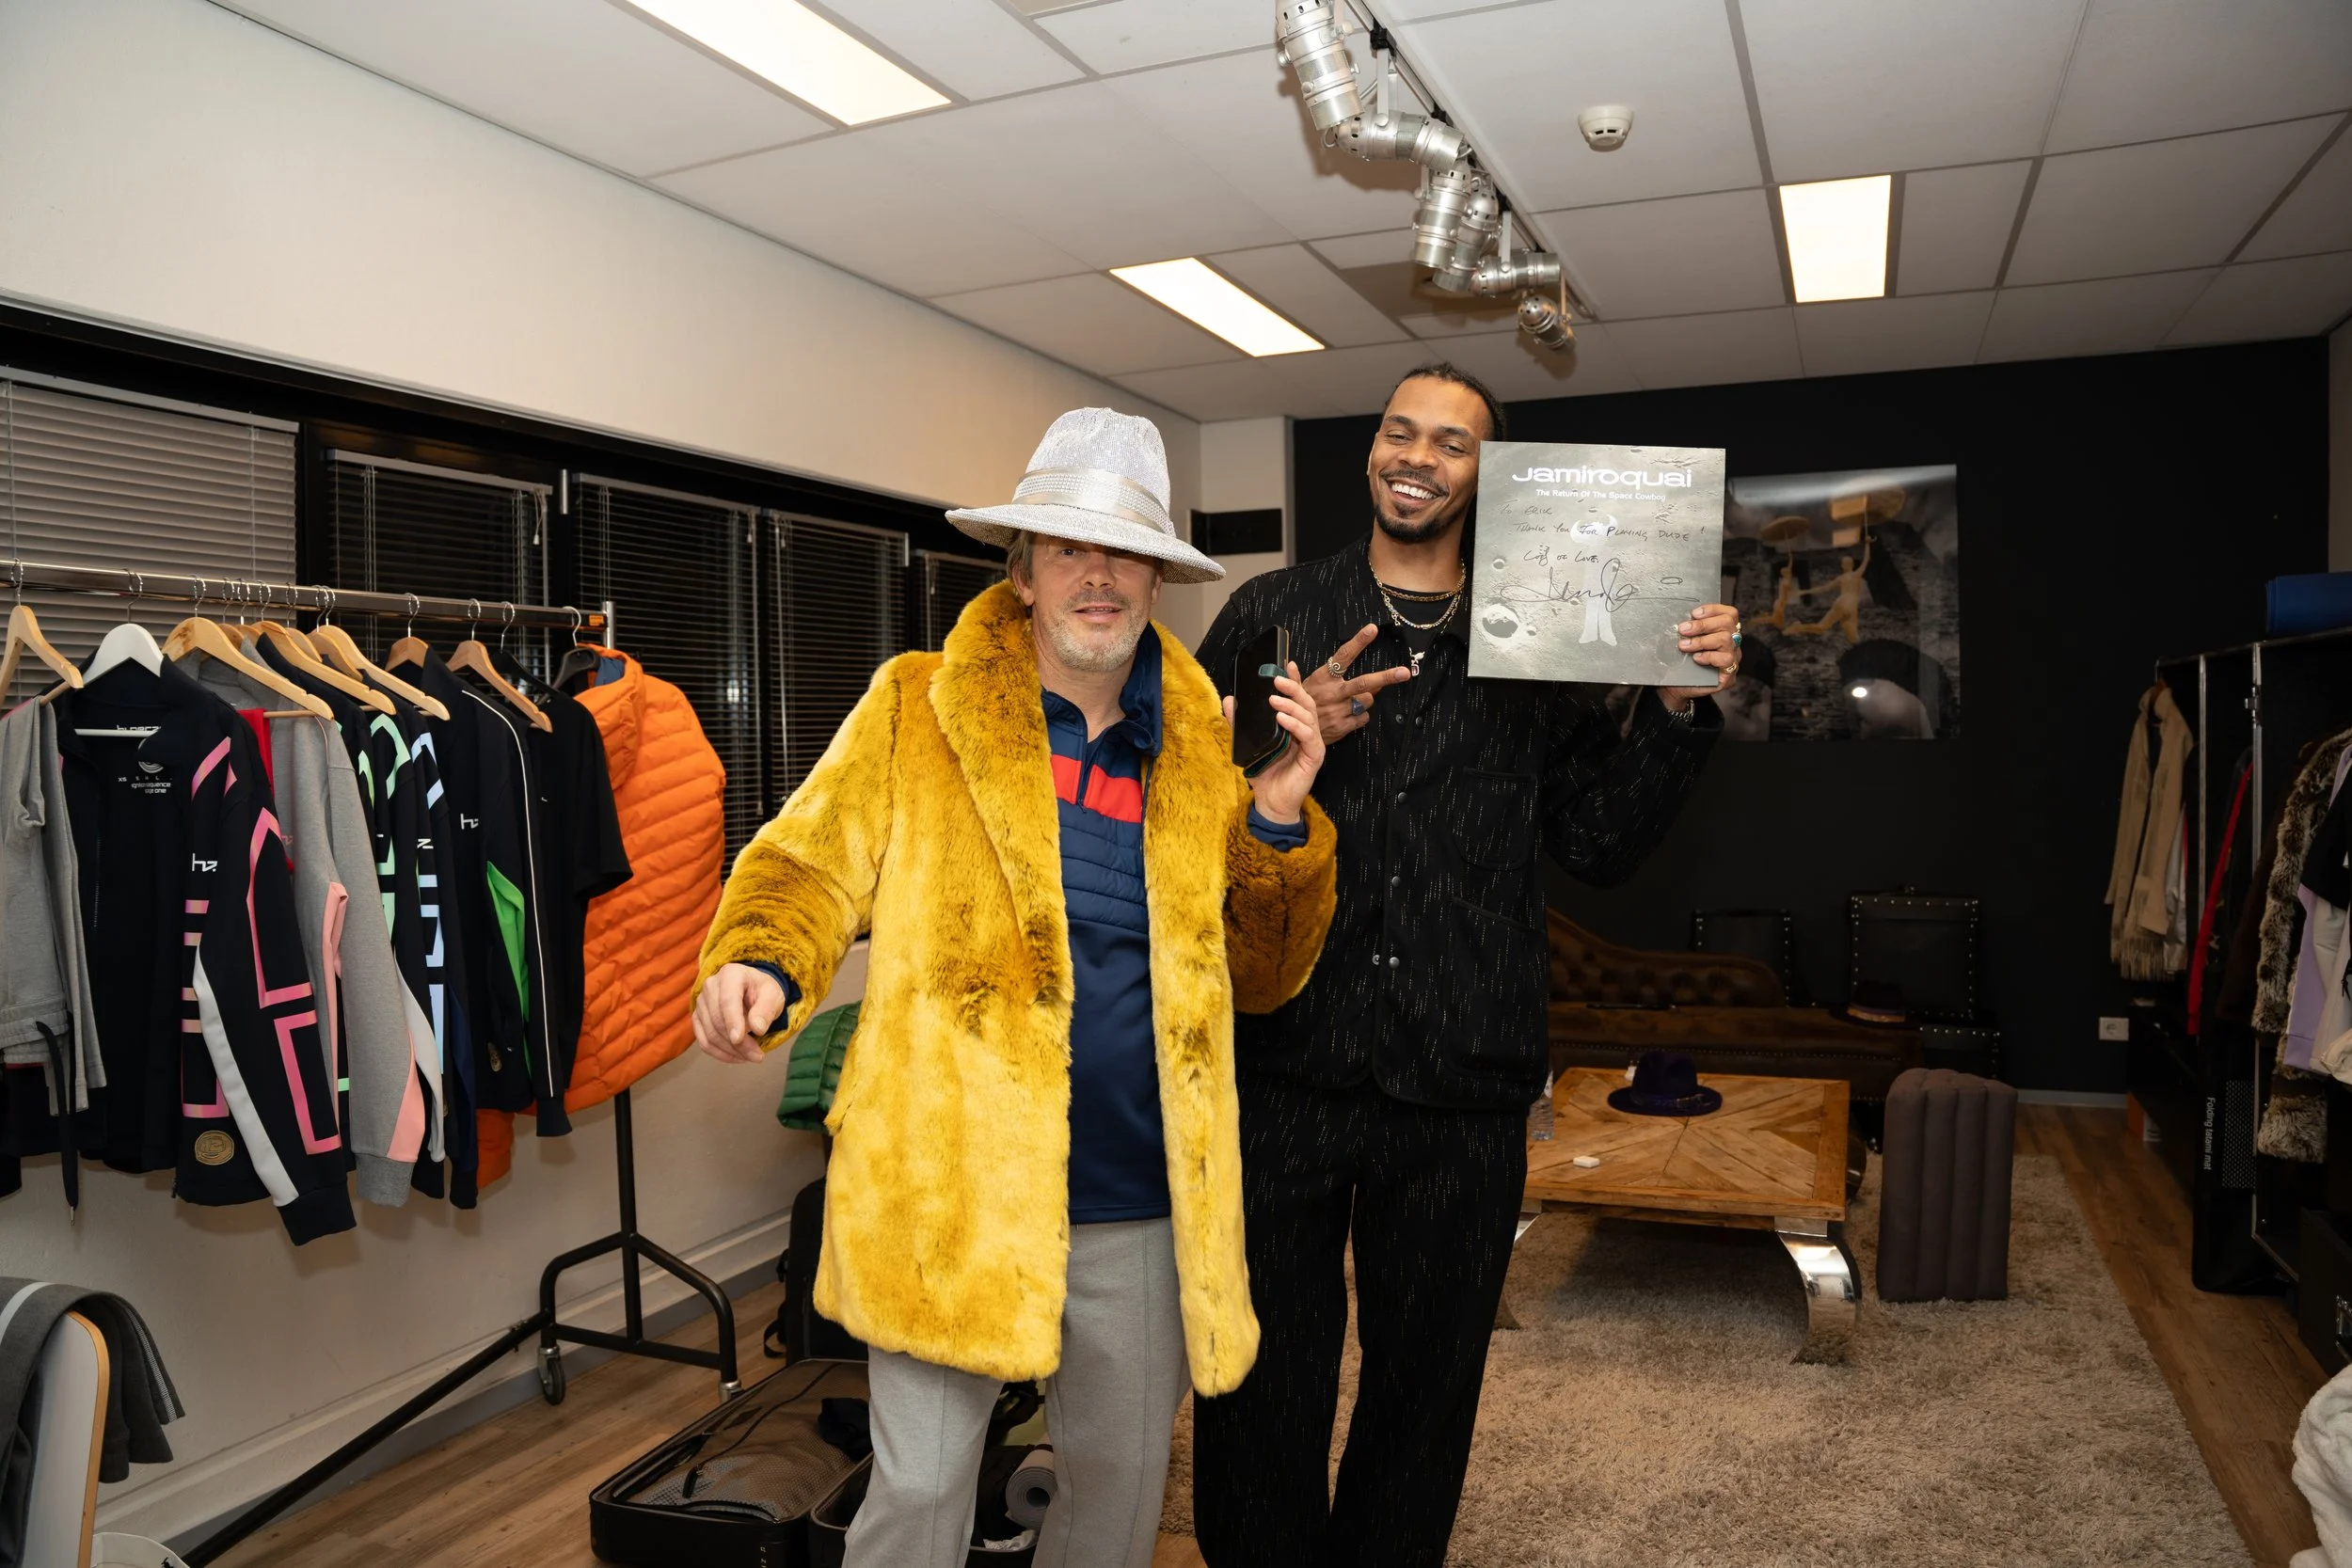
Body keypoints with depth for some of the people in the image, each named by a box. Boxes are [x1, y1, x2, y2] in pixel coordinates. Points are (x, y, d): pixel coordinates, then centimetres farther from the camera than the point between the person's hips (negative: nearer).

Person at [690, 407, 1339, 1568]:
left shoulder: (1203, 750, 6)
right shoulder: (919, 711, -1)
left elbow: (1260, 978, 9)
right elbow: (811, 866, -2)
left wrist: (1278, 823, -7)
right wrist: (759, 969, -23)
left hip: (1143, 1209, 4)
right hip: (953, 1192, -3)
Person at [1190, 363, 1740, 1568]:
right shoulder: (1269, 617, 4)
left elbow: (1596, 845, 8)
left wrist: (1677, 711, -4)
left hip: (1461, 1092, 1)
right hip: (1281, 1072, -1)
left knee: (1425, 1385, 17)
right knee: (1262, 1388, 11)